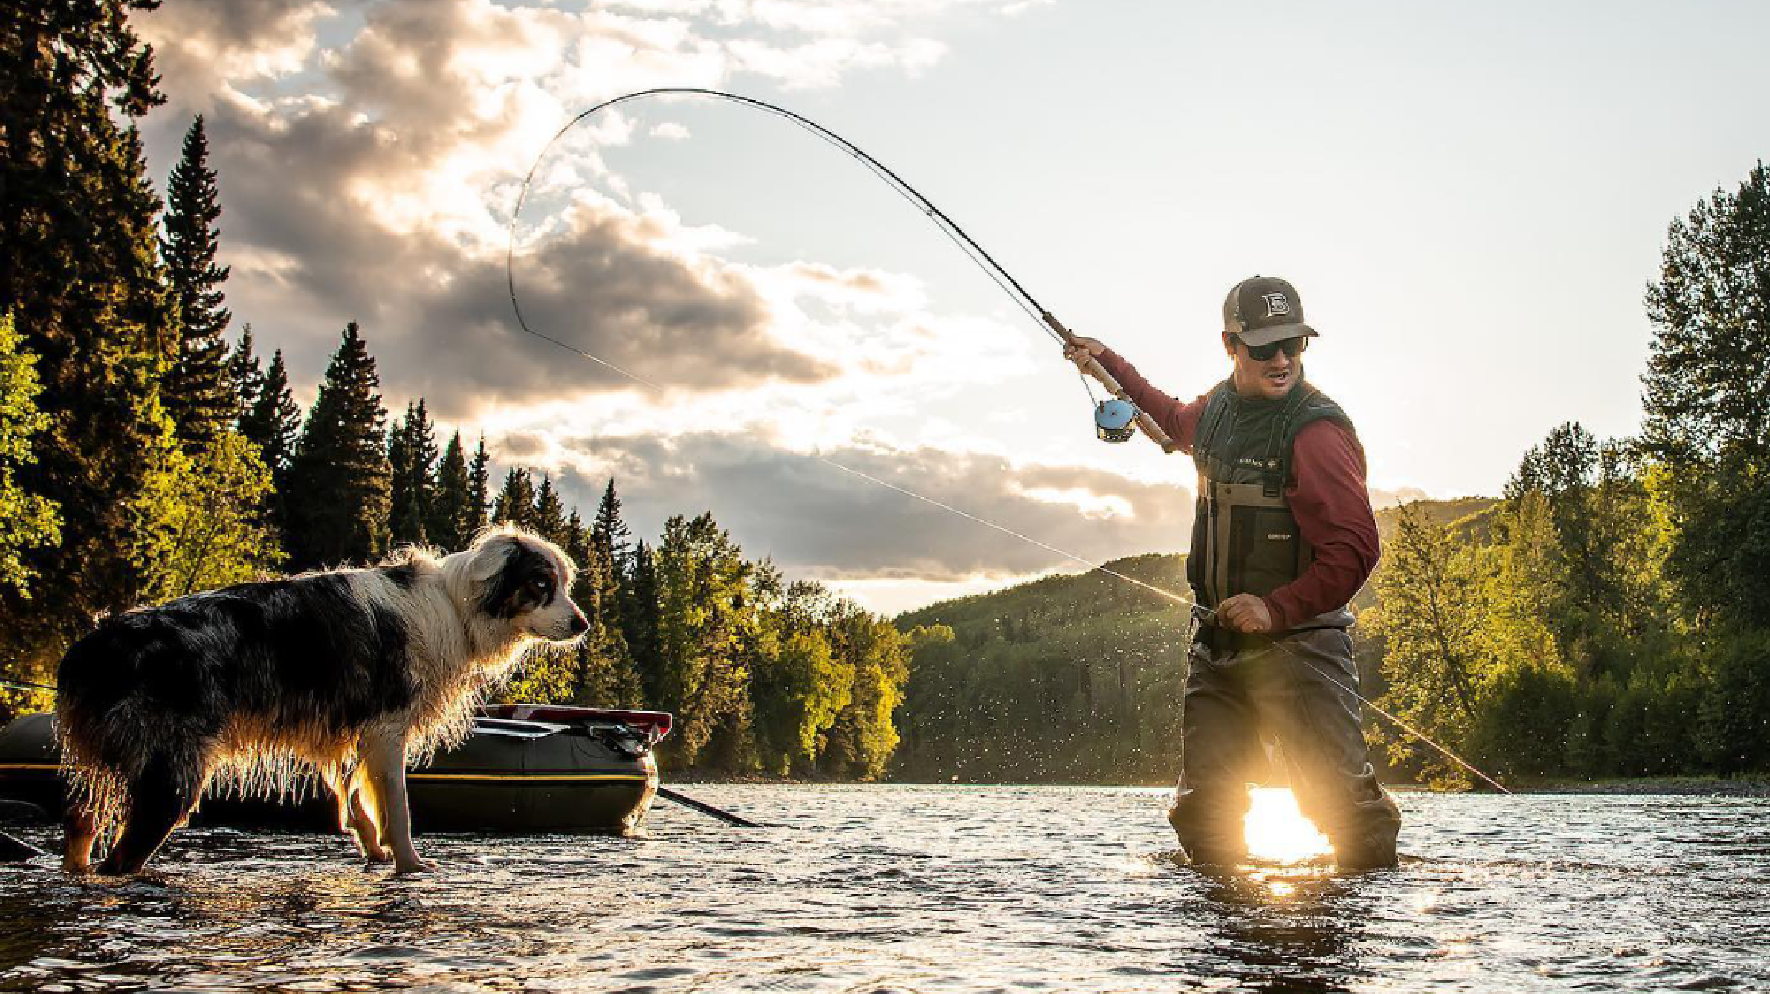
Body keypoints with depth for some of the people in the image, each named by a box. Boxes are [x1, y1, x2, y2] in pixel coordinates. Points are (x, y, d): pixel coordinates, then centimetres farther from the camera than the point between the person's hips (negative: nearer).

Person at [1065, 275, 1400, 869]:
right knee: (1202, 808, 5)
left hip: (1297, 640, -7)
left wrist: (1276, 610, -23)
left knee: (1341, 798, -12)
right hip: (1217, 642, 7)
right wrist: (1109, 363, 40)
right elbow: (1178, 423, 36)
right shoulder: (1219, 406, 9)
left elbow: (1355, 549, -20)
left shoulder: (1316, 430, -14)